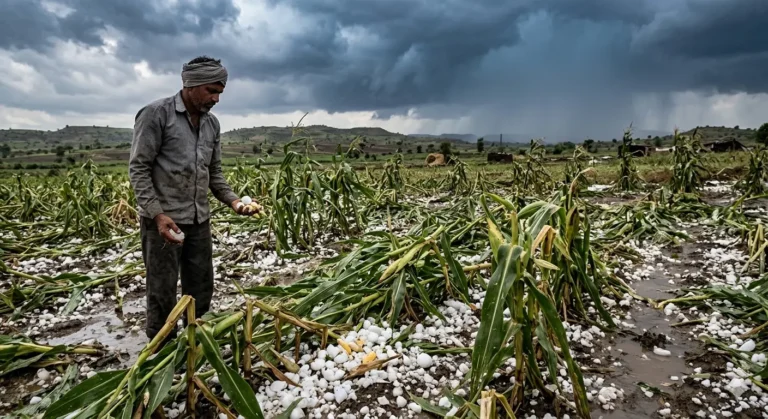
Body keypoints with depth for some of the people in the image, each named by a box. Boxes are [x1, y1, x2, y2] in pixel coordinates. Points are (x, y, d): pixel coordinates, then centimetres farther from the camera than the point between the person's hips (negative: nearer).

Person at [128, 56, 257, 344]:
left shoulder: (212, 123, 10)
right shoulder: (156, 114, -9)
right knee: (163, 292, 4)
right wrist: (157, 213, -19)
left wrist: (233, 200, -1)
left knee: (201, 288, 13)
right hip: (163, 220, -6)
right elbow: (138, 168, -10)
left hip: (199, 220, 6)